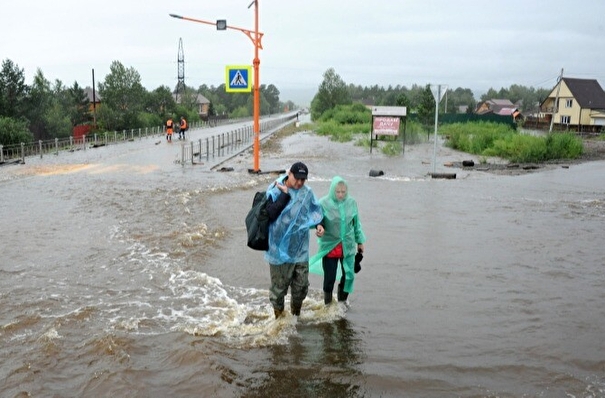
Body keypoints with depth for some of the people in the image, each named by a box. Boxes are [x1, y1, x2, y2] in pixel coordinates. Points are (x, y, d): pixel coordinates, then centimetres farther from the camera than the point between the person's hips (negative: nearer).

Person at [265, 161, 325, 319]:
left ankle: (296, 314, 39)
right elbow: (270, 214, -27)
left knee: (301, 285, 15)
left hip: (300, 250, 5)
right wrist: (285, 194, -24)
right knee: (279, 286, 9)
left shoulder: (307, 192, 0)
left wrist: (318, 224, 0)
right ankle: (279, 316, 29)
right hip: (280, 249, -4)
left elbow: (314, 211, 18)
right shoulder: (275, 191, -13)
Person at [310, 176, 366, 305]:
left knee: (348, 275, 11)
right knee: (329, 278, 2)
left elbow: (357, 224, 9)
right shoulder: (323, 203, -14)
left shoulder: (352, 202, -3)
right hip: (329, 247, -3)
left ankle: (342, 300, 36)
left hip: (348, 246, 3)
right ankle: (328, 304, 25)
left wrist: (360, 241, 16)